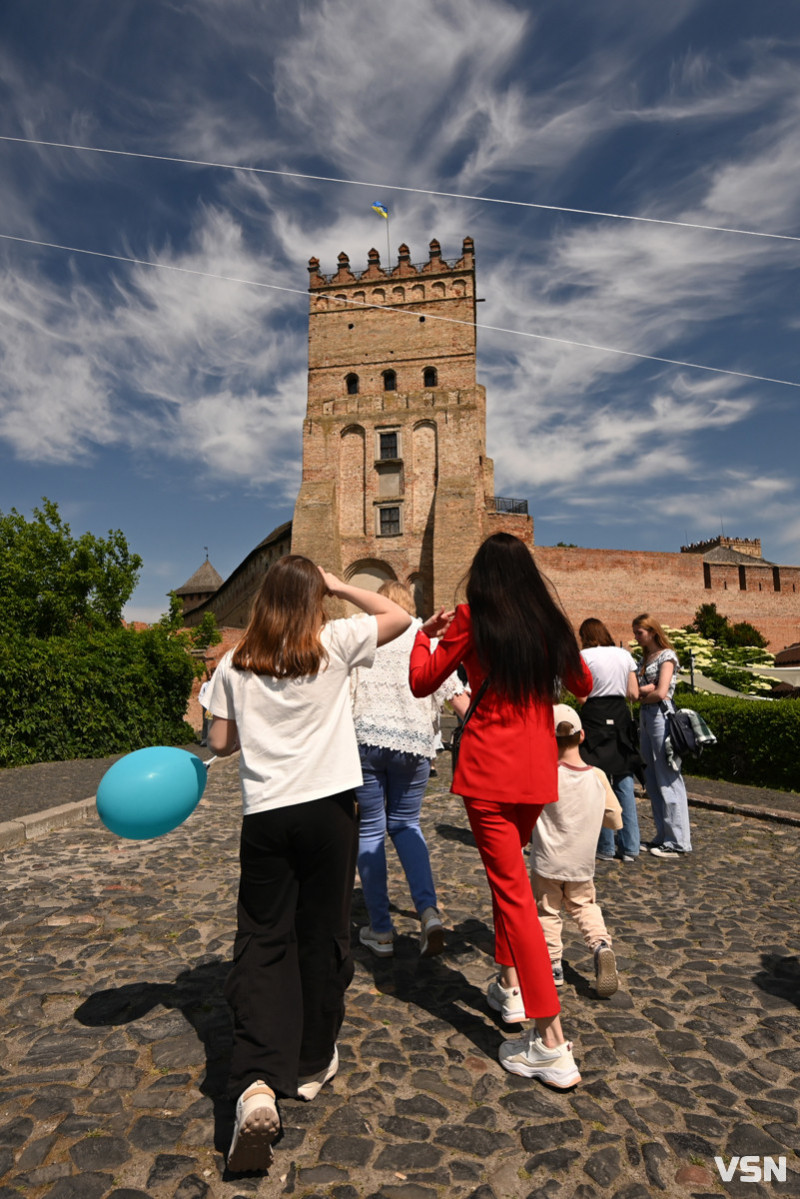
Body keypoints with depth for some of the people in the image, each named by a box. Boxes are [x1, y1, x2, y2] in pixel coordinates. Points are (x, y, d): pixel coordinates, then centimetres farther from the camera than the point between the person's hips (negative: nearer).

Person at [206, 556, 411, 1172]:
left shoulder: (235, 665, 0)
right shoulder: (334, 644, -7)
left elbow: (220, 742, 5)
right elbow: (400, 616, 3)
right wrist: (341, 586, 6)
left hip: (265, 814, 2)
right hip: (328, 809, -1)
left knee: (262, 941, 11)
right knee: (323, 935, 14)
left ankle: (256, 1085, -2)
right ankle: (312, 1063, 30)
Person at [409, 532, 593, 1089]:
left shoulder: (472, 619, -7)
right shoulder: (551, 621, 4)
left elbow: (422, 682, 2)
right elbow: (584, 684, 18)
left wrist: (425, 630, 16)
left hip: (489, 768, -5)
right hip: (538, 769, 6)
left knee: (513, 890, -1)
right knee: (507, 872, 25)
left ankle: (552, 1044, 0)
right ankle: (510, 985, 38)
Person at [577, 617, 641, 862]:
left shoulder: (585, 656, -6)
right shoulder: (624, 654, 8)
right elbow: (633, 694, 7)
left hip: (595, 718, -5)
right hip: (620, 718, 5)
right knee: (624, 781, 9)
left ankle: (606, 847, 10)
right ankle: (629, 846, 13)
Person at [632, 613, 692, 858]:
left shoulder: (667, 655, -6)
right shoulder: (644, 658, 16)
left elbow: (661, 693, -17)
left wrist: (642, 697, 0)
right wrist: (647, 689, -13)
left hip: (661, 715, -8)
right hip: (645, 718, 8)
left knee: (668, 781, -4)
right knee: (652, 781, 11)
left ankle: (678, 842, 4)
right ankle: (663, 836, 20)